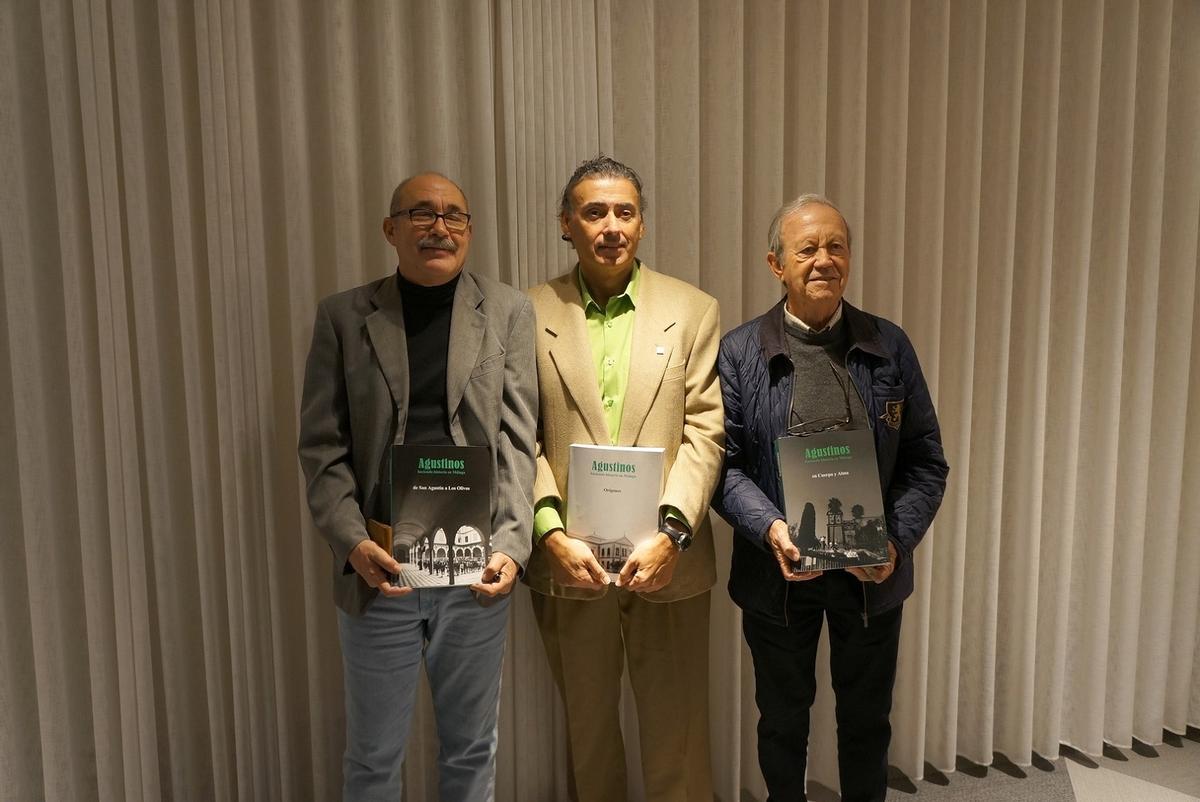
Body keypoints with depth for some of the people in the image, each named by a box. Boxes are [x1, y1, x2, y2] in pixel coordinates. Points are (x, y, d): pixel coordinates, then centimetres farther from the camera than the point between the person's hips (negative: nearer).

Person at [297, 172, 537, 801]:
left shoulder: (508, 312, 3)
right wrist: (353, 543, -13)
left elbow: (517, 438, -3)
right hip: (379, 568, 0)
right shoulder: (343, 316, 2)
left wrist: (510, 544, -14)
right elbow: (321, 445, 0)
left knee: (471, 749, 17)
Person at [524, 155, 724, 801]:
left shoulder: (694, 311, 2)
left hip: (666, 558, 0)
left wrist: (671, 532, -14)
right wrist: (553, 535, -13)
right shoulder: (532, 313, 1)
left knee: (676, 733, 12)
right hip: (568, 558, 1)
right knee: (585, 727, 17)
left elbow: (705, 433, -3)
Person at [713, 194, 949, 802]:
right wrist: (770, 529, -23)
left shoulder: (890, 347, 0)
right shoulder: (739, 352, -5)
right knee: (783, 718, 18)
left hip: (873, 573, 1)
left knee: (867, 719, 19)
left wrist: (898, 541, -14)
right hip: (777, 571, -1)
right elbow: (724, 463, -7)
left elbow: (926, 462, 0)